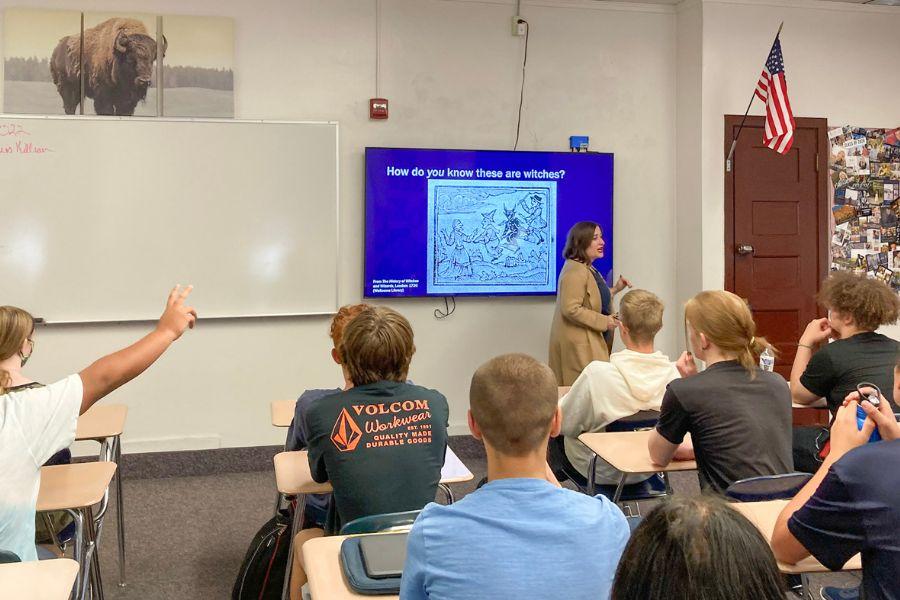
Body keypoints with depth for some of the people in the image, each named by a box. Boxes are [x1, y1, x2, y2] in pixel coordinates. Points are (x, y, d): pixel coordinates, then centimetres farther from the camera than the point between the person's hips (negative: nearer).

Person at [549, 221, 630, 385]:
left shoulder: (587, 269, 16)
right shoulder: (575, 272, -18)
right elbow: (571, 309, -26)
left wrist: (615, 289, 14)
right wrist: (604, 321, -21)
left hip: (591, 340, 10)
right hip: (577, 344, -10)